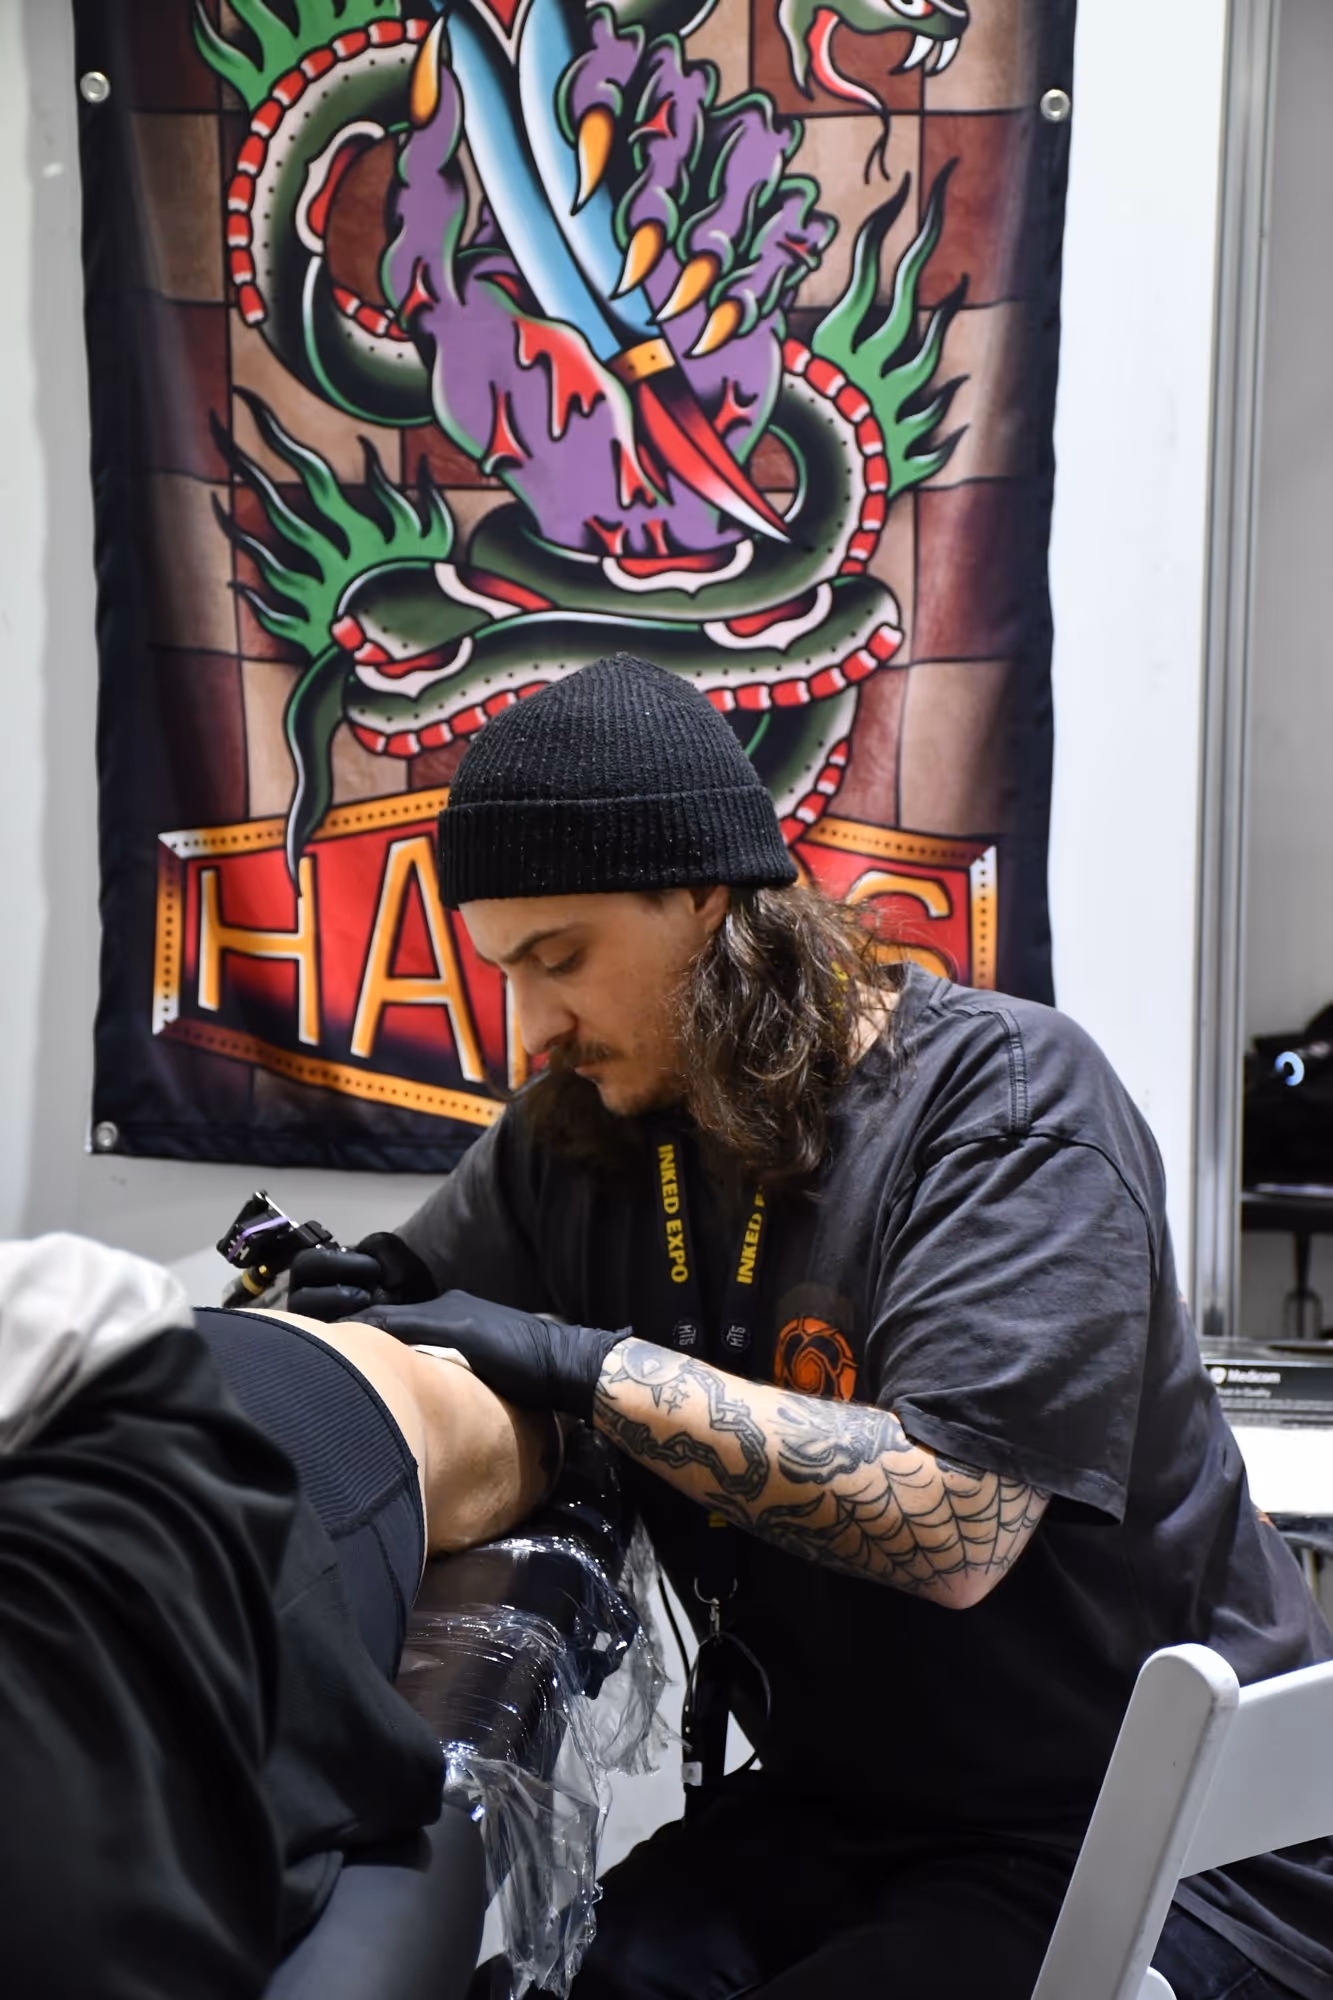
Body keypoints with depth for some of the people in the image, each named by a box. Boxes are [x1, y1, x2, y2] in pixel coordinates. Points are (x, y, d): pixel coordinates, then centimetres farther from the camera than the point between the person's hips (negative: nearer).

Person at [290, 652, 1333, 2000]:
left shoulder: (1006, 1094, -17)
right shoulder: (581, 1134, 2)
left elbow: (947, 1525, -27)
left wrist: (589, 1365, -25)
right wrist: (348, 1296, -9)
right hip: (841, 1809, 5)